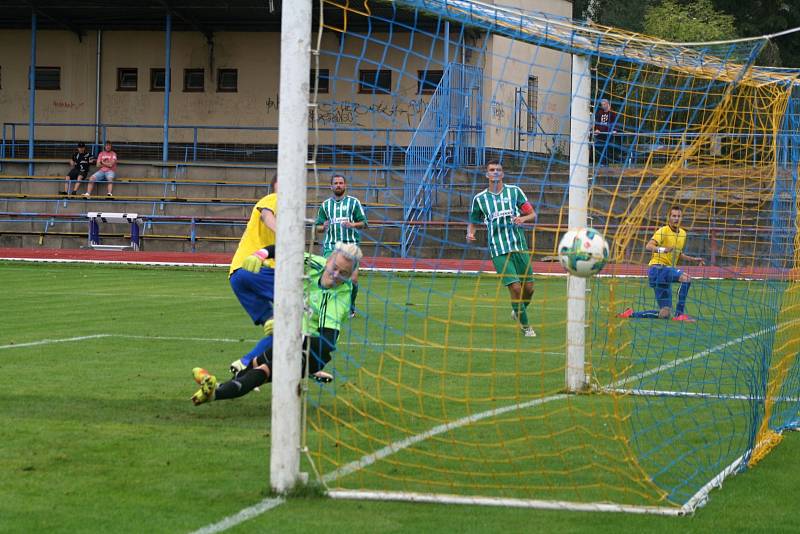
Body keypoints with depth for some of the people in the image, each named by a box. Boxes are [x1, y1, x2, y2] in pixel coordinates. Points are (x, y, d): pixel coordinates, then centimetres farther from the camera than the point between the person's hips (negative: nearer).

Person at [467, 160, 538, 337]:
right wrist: (470, 234, -6)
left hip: (519, 246, 2)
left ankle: (518, 311, 34)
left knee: (528, 287, 3)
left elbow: (533, 215, 7)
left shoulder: (514, 191, 6)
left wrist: (523, 218, -15)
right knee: (515, 287, -12)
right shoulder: (479, 199, 6)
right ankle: (525, 325, 5)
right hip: (499, 250, -2)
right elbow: (472, 222, 16)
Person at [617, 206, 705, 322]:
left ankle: (631, 314, 19)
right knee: (686, 278, -32)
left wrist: (693, 259, 15)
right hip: (657, 268, -8)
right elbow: (648, 246, -26)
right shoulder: (663, 231, -10)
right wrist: (662, 249, -44)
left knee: (664, 314, 5)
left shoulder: (683, 233, 14)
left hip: (668, 270, 8)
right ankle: (680, 314, -28)